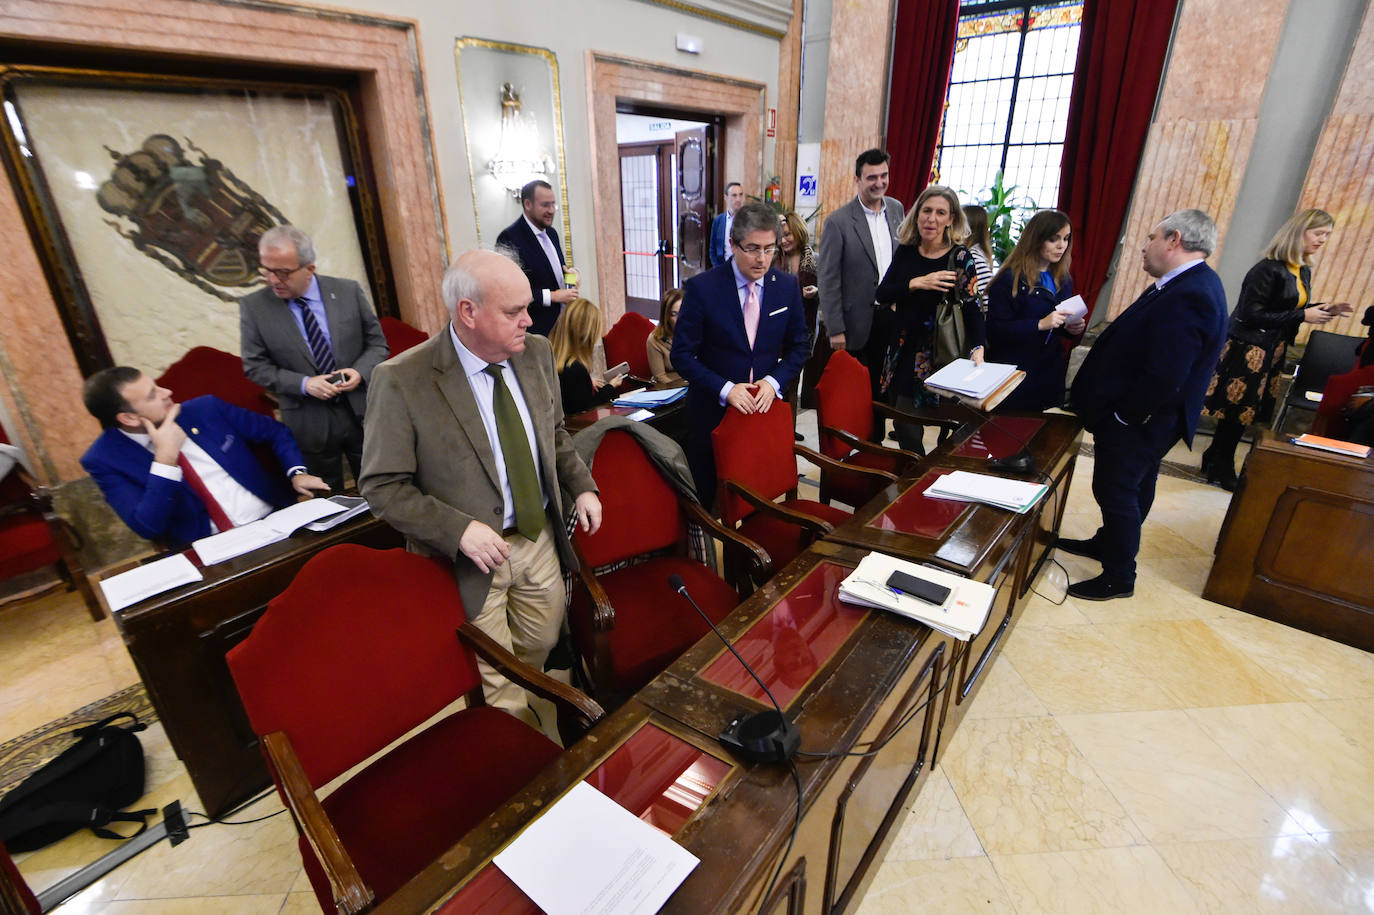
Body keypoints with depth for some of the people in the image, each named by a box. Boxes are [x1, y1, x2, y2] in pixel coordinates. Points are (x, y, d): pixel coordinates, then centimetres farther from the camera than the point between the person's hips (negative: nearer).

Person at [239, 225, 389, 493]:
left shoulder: (349, 291, -3)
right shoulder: (253, 307, -4)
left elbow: (377, 343, 4)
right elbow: (255, 367, -1)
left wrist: (360, 372, -16)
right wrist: (303, 383, -17)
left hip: (362, 413, 1)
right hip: (309, 425, 0)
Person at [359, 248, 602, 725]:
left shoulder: (536, 352, -4)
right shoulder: (401, 381, -21)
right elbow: (382, 487, -15)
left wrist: (582, 486, -2)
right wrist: (458, 531, -25)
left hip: (540, 538, 5)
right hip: (471, 556, -5)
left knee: (542, 645, 25)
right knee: (496, 686, 14)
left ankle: (520, 702, 56)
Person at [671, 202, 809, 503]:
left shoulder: (788, 286, 0)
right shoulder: (702, 287, -11)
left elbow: (798, 346, 8)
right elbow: (681, 354, -9)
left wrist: (774, 381, -10)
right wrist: (725, 388, -20)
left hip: (765, 408, 3)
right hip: (713, 410, -2)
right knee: (707, 499, 12)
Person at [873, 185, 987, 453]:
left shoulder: (959, 257, -7)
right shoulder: (905, 251, 4)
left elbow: (971, 305, -14)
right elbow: (881, 293, -2)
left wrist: (977, 348, -29)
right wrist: (917, 283, -18)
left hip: (929, 352, -4)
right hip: (898, 347, 5)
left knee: (905, 423, -8)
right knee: (899, 417, 10)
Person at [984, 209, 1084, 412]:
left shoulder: (1064, 280, 10)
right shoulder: (1010, 278, -11)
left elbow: (1062, 326, 20)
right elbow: (994, 330, -17)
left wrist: (1072, 328, -3)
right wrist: (1040, 324, -26)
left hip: (1050, 373, 6)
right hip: (1013, 371, -6)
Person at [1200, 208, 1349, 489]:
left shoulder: (1303, 271, 10)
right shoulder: (1268, 269, -16)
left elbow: (1292, 309, 19)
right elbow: (1252, 314, -19)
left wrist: (1322, 311, 3)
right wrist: (1302, 315, -17)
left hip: (1272, 351, 8)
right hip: (1248, 349, -8)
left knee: (1243, 413, 12)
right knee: (1239, 410, -1)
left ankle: (1215, 461, 23)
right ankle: (1221, 469, 12)